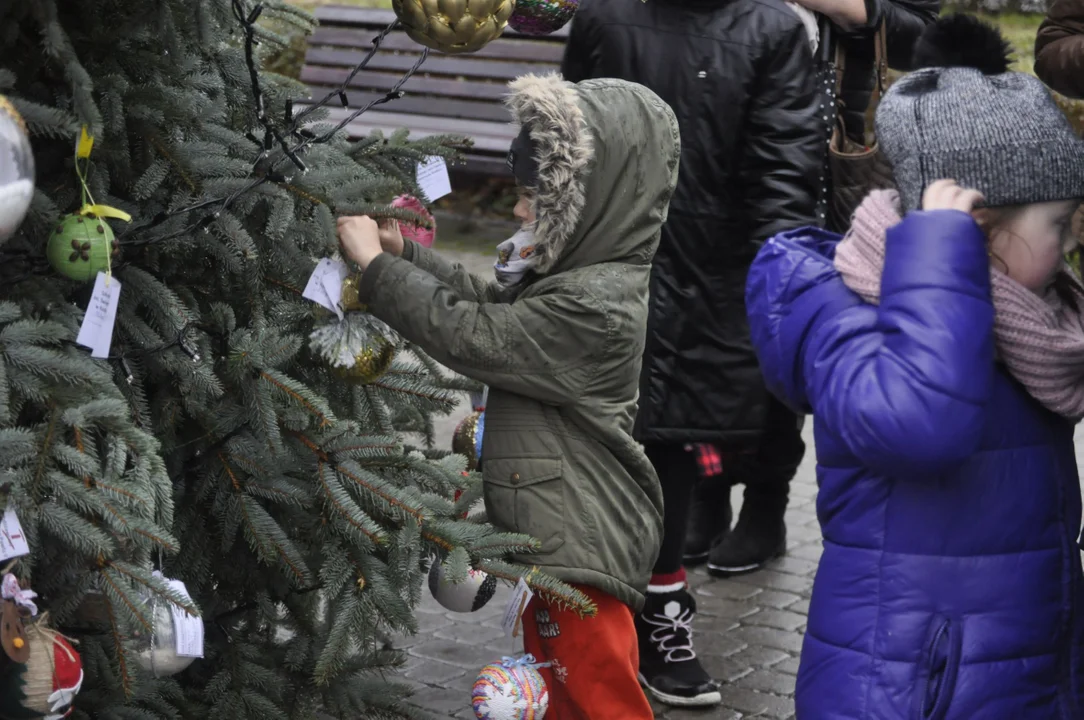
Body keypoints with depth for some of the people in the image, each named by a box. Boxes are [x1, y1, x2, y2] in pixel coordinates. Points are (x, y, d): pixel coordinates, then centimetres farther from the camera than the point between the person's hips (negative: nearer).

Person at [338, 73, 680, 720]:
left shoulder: (593, 305, -26)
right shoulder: (588, 274, 6)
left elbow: (471, 334, -23)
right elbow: (489, 301, 17)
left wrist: (376, 264, -15)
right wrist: (403, 252, 8)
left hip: (580, 540, -10)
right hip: (561, 527, 10)